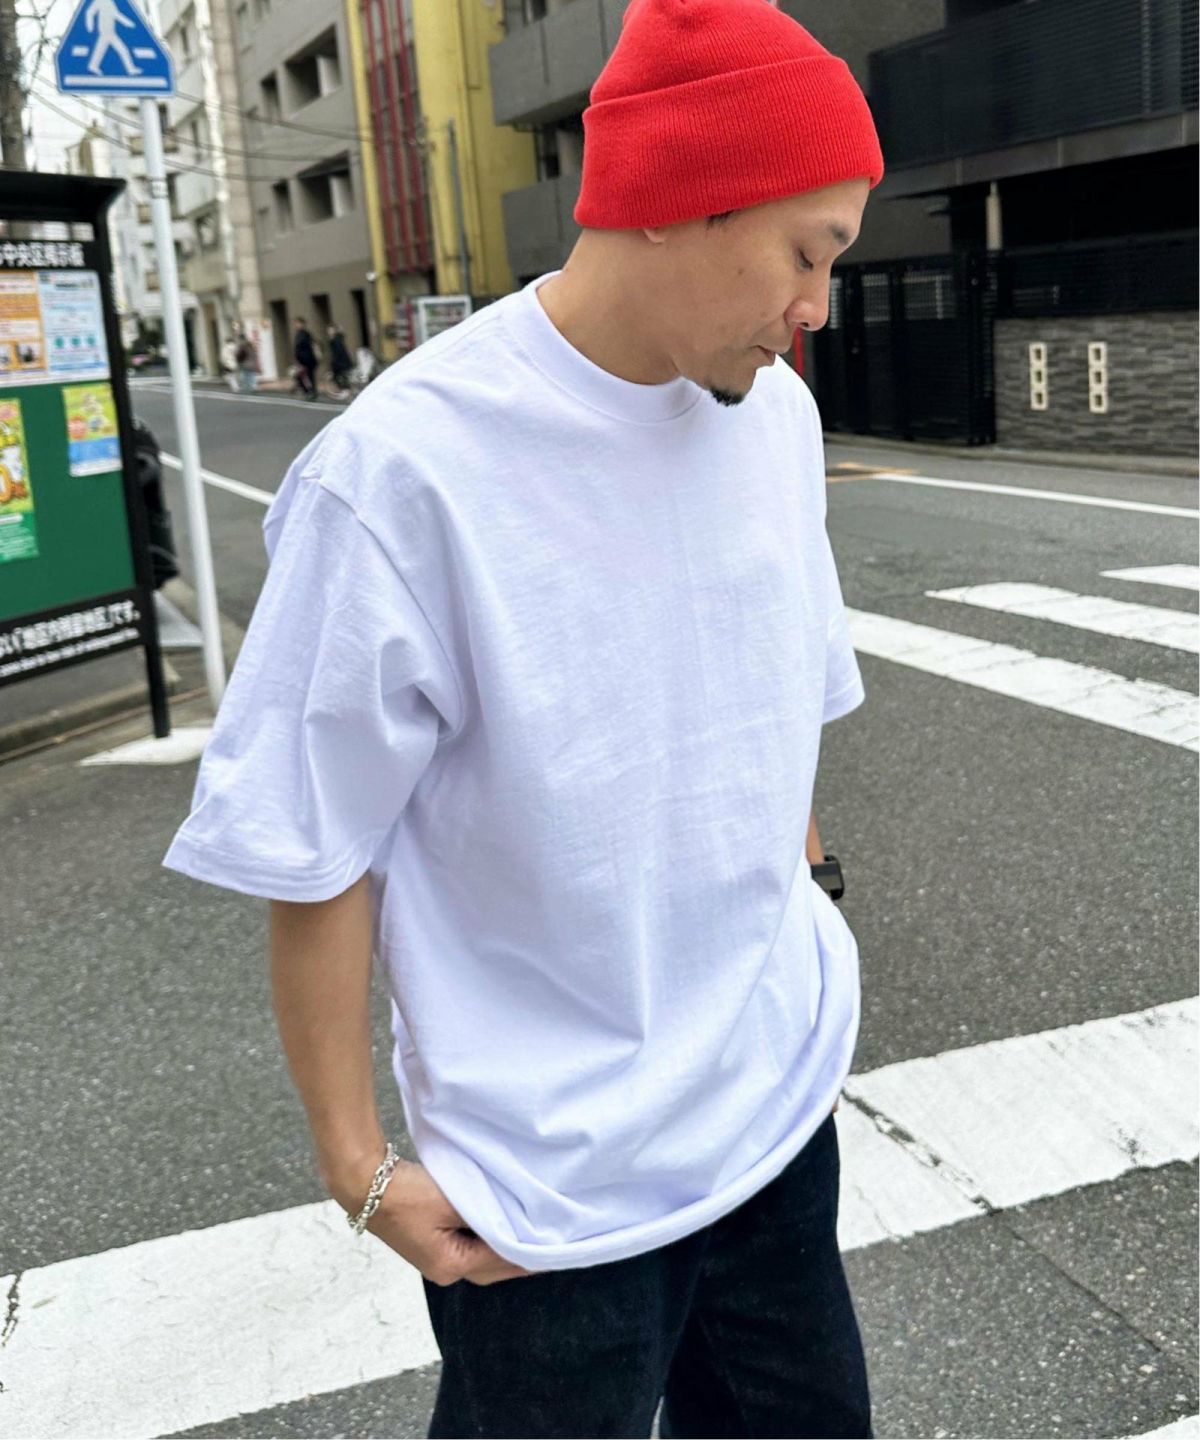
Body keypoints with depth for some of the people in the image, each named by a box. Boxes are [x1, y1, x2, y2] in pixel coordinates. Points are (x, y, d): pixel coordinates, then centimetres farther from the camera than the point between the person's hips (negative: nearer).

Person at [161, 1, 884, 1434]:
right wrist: (357, 1161, -8)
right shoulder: (405, 471, -21)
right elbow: (313, 856, -15)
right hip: (557, 1182, -5)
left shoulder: (774, 413, -1)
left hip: (782, 1095, 6)